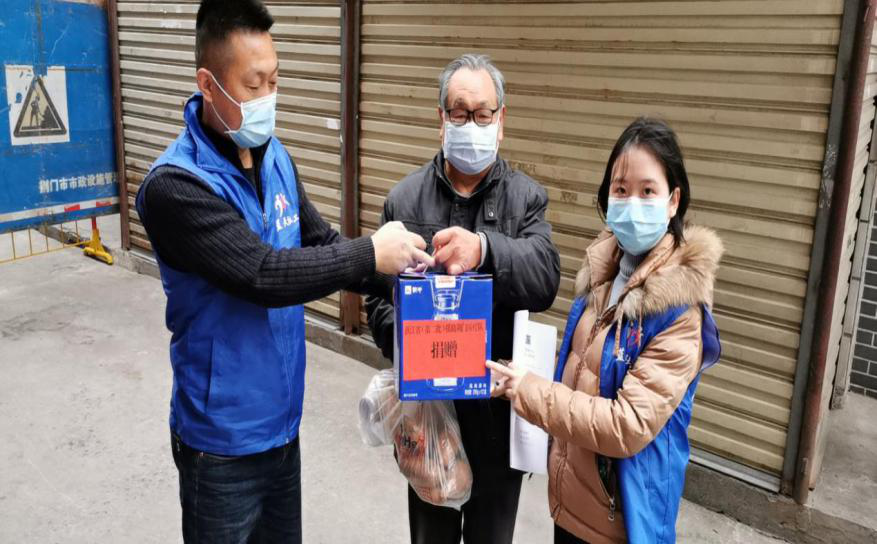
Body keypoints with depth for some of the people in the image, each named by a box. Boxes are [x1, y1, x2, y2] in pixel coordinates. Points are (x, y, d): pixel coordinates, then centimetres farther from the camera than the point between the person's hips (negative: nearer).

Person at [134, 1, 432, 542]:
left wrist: (396, 279, -9)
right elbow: (263, 275, -29)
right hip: (224, 440, -6)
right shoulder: (175, 186, -21)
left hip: (283, 419, 6)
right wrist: (371, 254, -23)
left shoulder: (276, 158, 1)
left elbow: (320, 243, 6)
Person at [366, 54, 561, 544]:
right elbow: (379, 296, 1)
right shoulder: (406, 198, -1)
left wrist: (485, 249, -40)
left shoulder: (526, 197, -3)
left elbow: (545, 280, -21)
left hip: (500, 406, 0)